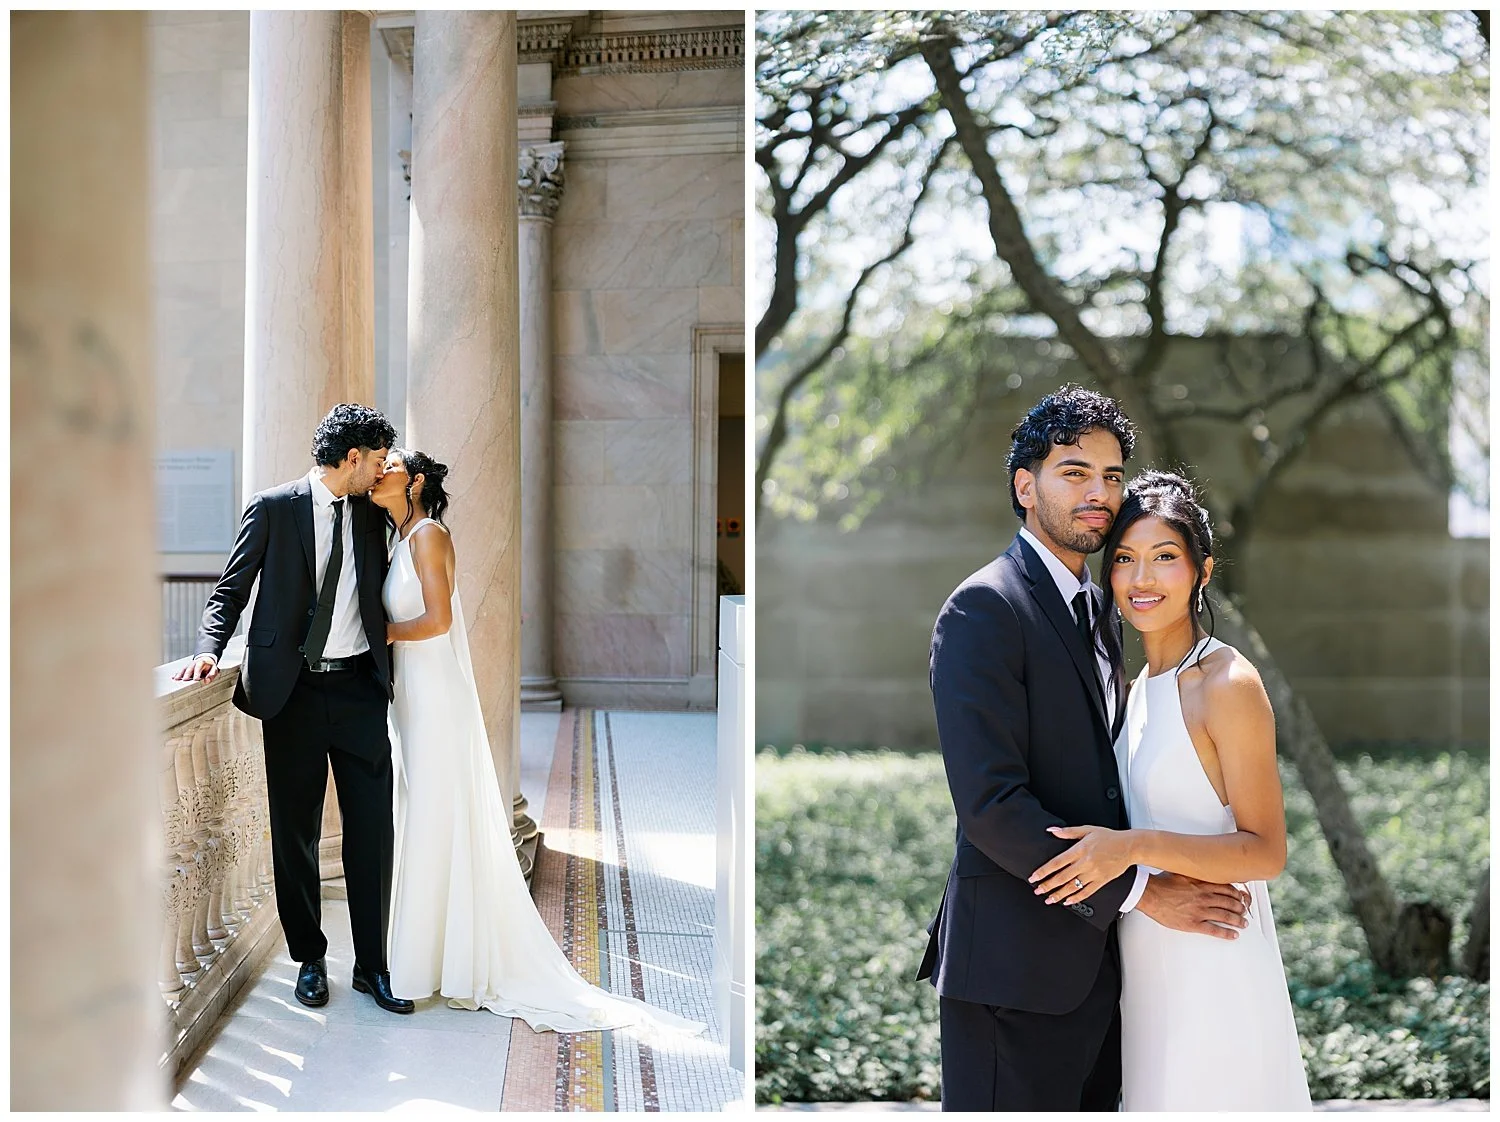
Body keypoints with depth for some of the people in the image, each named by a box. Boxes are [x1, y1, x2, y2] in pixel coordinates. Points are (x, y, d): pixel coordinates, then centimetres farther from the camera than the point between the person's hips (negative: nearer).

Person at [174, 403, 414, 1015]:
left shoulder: (372, 516, 10)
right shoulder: (273, 507, -1)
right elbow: (231, 590, 1)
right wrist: (210, 649, -15)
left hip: (360, 689, 3)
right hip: (294, 689, -3)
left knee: (372, 830, 0)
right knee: (295, 833, 6)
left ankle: (372, 964, 10)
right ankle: (309, 959, 20)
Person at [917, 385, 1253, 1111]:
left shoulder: (1096, 610, 16)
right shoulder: (985, 608, -13)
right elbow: (990, 803, -21)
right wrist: (1138, 890, -17)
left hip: (1095, 960, 8)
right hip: (1015, 967, -8)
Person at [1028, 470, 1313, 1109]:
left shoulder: (1227, 684, -14)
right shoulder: (1139, 688, 10)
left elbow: (1267, 852, -16)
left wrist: (1136, 846, -26)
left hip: (1214, 963, -8)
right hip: (1149, 961, 8)